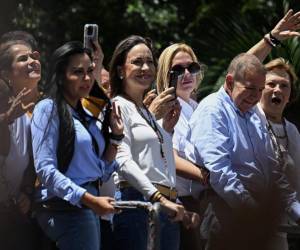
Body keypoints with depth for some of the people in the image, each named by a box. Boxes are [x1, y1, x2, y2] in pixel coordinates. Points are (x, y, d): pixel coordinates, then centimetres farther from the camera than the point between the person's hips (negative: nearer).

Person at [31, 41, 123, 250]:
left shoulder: (86, 116, 17)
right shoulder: (49, 109, -6)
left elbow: (103, 173, 19)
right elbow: (45, 169, -16)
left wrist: (116, 135, 9)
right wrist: (90, 200, -20)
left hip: (88, 205, 8)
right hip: (64, 206, -8)